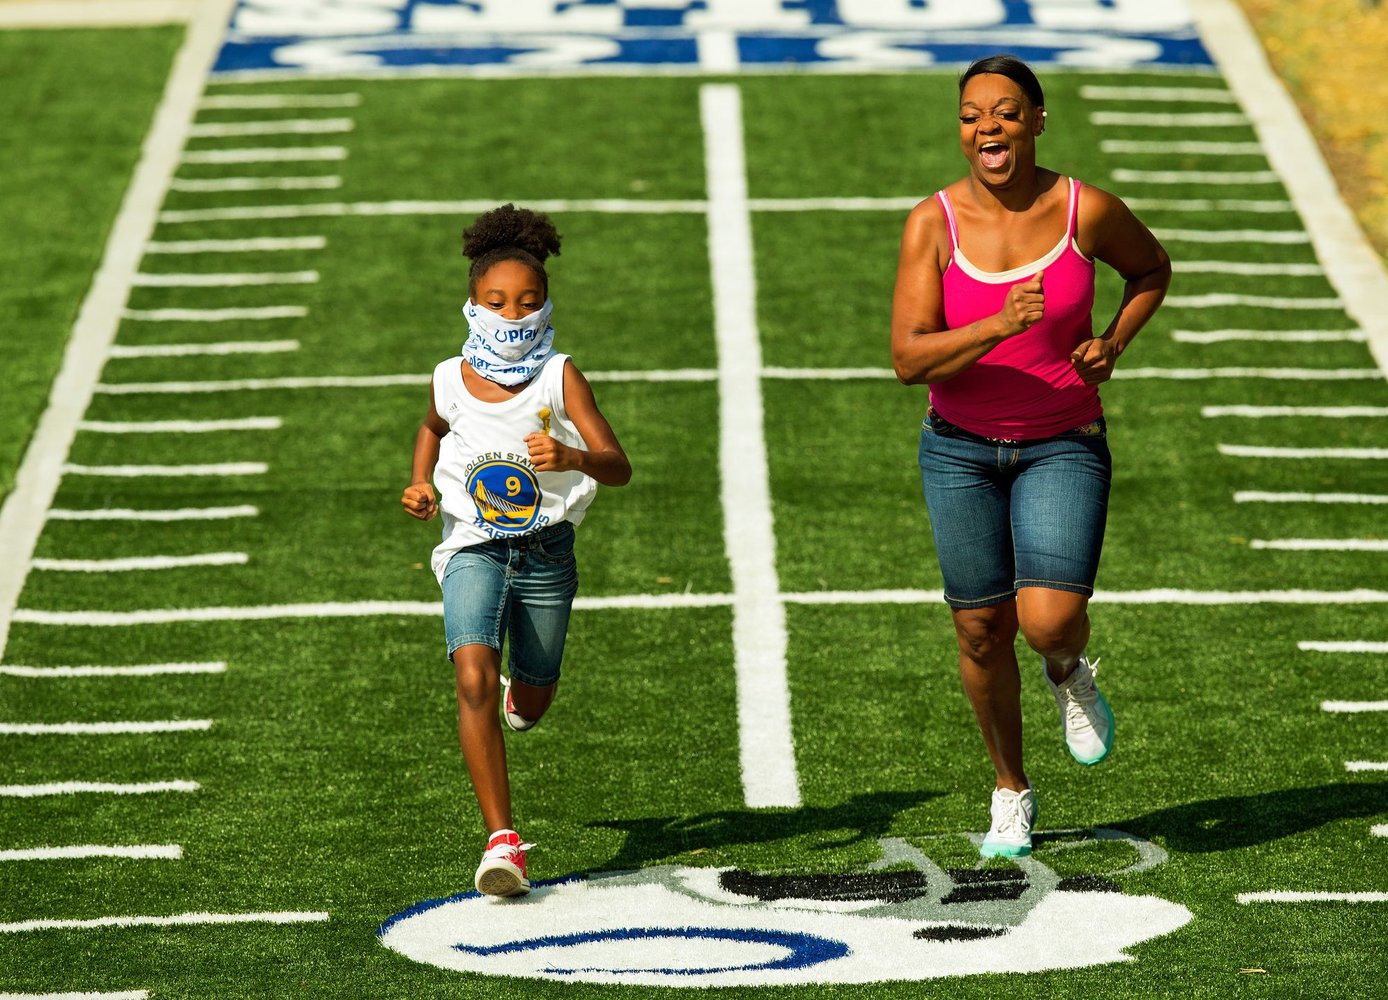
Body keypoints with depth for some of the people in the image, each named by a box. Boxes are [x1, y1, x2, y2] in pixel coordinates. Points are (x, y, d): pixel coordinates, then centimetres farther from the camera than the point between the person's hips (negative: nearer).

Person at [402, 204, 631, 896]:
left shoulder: (559, 378, -12)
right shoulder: (450, 380, -5)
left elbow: (619, 469, -18)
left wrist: (569, 458, -37)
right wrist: (420, 482, 3)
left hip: (546, 552, 0)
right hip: (473, 548, 0)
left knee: (531, 704, 15)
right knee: (473, 680, -23)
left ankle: (518, 693, 56)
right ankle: (503, 841, -21)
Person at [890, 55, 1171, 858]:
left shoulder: (1087, 211, -11)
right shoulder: (934, 224, -12)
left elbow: (1151, 269, 12)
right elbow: (909, 358, -16)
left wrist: (1113, 343, -5)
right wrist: (1000, 325, -30)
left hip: (1064, 447, -1)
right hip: (961, 449, 1)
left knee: (1049, 620, -20)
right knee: (981, 632, 8)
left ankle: (1070, 672, 20)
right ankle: (1012, 792, 32)